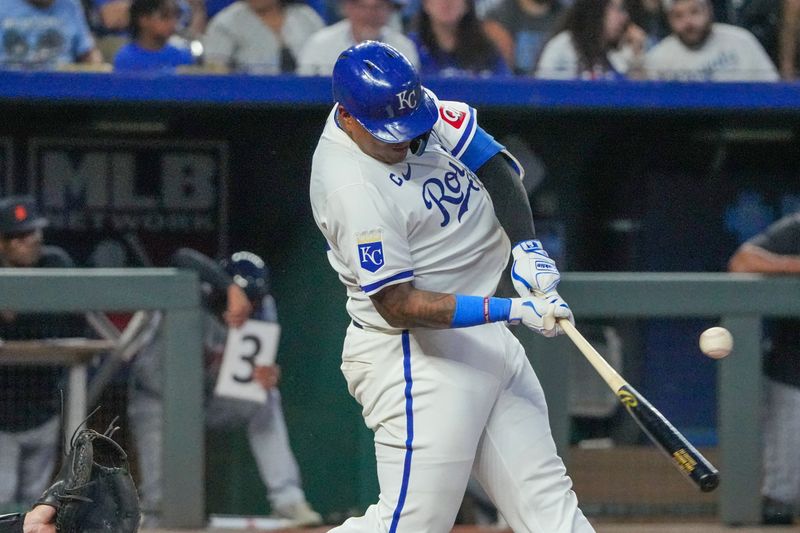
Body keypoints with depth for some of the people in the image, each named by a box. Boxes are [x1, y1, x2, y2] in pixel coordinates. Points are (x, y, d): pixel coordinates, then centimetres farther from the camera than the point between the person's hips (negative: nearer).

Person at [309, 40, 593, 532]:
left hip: (486, 340, 9)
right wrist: (514, 311, -26)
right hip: (416, 358, -9)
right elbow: (399, 304, -24)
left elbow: (495, 164, 6)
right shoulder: (355, 189, -25)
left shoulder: (409, 104, -1)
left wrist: (527, 247, -11)